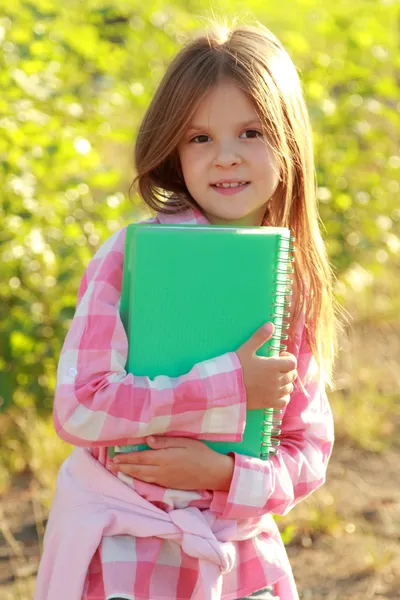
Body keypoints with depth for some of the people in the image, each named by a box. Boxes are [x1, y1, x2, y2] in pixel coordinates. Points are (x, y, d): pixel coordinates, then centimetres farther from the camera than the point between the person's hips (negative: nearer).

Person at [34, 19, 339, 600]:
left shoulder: (297, 286, 0)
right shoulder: (133, 255, -13)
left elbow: (309, 452, 2)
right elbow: (78, 408, -20)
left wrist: (222, 471, -17)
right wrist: (229, 384, -22)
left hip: (242, 547, 4)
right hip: (126, 547, -4)